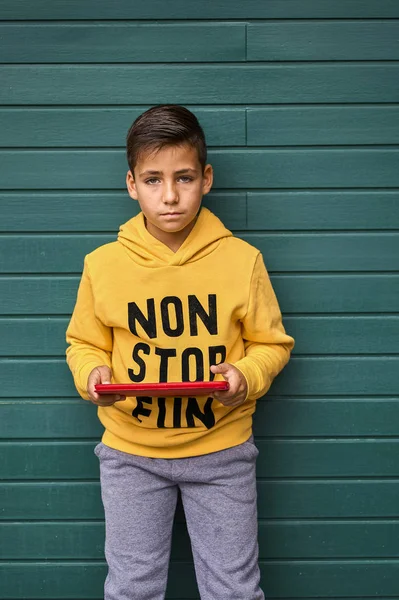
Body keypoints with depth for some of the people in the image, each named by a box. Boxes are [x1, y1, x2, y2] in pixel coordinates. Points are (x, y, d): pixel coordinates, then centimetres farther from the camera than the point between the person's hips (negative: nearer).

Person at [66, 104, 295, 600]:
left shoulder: (242, 260, -8)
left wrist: (245, 376, -18)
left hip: (221, 450, 0)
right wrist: (92, 375, -14)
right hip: (130, 450, 1)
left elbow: (272, 343, 2)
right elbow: (84, 344, 6)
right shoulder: (103, 264, -6)